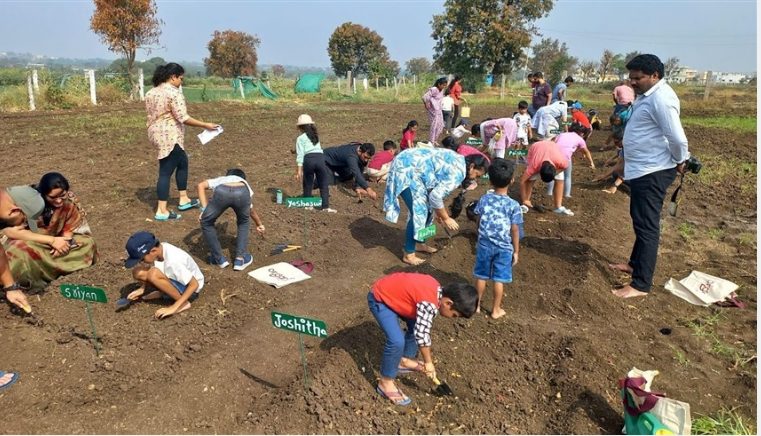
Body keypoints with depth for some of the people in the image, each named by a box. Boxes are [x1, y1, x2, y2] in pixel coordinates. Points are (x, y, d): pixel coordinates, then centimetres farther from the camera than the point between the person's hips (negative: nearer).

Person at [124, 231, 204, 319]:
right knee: (138, 272, -11)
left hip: (189, 287, -7)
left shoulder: (173, 261, -34)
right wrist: (142, 288, -7)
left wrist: (174, 307, -32)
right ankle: (162, 293, 11)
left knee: (153, 274, -31)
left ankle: (183, 303, -16)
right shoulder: (159, 249, -13)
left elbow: (194, 284, -31)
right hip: (176, 280, 7)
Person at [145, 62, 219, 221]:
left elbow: (152, 114, 16)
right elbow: (183, 118, -21)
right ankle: (162, 211, 1)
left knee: (182, 162, 23)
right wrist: (205, 125, -15)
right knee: (166, 172, -5)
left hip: (156, 134, 10)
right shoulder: (174, 92, -16)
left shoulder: (151, 92, 13)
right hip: (170, 136, -10)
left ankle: (184, 200, 28)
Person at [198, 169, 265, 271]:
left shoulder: (220, 180, 45)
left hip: (221, 192, -1)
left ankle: (219, 259, 27)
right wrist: (259, 225, 79)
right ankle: (240, 259, 25)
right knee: (243, 222, 32)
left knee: (206, 223, 25)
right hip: (242, 193, 1)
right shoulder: (245, 184, 47)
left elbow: (201, 185, 22)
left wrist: (204, 209, 19)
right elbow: (251, 211, 62)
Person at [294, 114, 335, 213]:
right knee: (324, 184, 7)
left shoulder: (300, 138, 9)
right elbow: (318, 148, 18)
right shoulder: (316, 136, 26)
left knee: (307, 184, 12)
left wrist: (299, 170, -1)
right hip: (320, 157, 3)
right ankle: (326, 206, 2)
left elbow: (300, 155, 1)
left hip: (309, 159, -3)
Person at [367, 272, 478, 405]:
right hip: (379, 299, -10)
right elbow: (421, 334, -24)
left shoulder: (438, 290, -2)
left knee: (415, 325, 17)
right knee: (397, 341, -17)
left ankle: (404, 361, 37)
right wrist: (428, 362, -10)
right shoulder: (429, 303, -31)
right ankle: (385, 383, 1)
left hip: (392, 293, 10)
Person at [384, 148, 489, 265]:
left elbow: (438, 190, 18)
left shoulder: (458, 163, 11)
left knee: (426, 209, 16)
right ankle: (408, 255, 2)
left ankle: (419, 244, 33)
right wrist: (446, 218, -9)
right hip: (406, 170, -11)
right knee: (418, 212, -9)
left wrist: (439, 214, 21)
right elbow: (436, 196, -22)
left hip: (410, 168, 11)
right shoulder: (457, 172, -20)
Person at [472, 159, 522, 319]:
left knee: (481, 276, 15)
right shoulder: (513, 205, -15)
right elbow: (515, 230, -10)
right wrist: (516, 251, 1)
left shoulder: (483, 200, -7)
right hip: (504, 248, -2)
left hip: (484, 245, 2)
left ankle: (477, 305, 27)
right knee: (499, 279, 8)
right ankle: (496, 310, 19)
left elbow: (478, 221, 5)